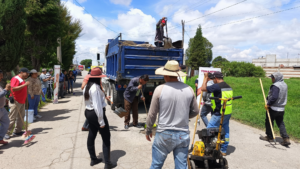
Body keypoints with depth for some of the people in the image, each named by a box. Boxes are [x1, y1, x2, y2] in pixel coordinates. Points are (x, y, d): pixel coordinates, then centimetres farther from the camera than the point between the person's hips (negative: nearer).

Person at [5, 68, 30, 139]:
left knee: (21, 117, 12)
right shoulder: (15, 79, -13)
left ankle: (17, 131, 20)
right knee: (12, 118, -4)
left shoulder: (22, 80, 15)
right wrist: (25, 85, -28)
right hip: (16, 102, -9)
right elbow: (14, 88, -27)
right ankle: (6, 133, 5)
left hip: (22, 101, 9)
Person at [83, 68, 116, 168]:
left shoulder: (87, 87, 8)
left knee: (91, 135, 17)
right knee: (106, 137, 1)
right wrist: (101, 121, -21)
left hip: (88, 112, 10)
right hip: (96, 114, -10)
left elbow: (88, 101, 9)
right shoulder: (95, 87, -22)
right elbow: (97, 106, -24)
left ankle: (93, 159, 31)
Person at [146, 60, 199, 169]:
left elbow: (152, 114, -4)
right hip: (183, 134, 3)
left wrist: (148, 130, 11)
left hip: (164, 134, -2)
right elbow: (195, 111, 8)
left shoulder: (160, 89, -11)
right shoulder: (189, 90, -2)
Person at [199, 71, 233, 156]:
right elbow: (230, 98, 18)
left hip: (219, 114, -9)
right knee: (225, 131, 14)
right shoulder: (229, 87, 12)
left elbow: (203, 88, -16)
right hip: (228, 113, 9)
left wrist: (206, 78, -4)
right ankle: (223, 150, 24)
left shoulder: (217, 86, -15)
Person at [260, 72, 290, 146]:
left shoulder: (276, 86, -21)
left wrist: (268, 104, -18)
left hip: (273, 108, -8)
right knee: (280, 123, 14)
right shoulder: (285, 85, 7)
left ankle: (269, 137, 24)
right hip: (281, 109, 8)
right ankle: (286, 139, 7)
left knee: (269, 122, 10)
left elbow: (274, 97, -29)